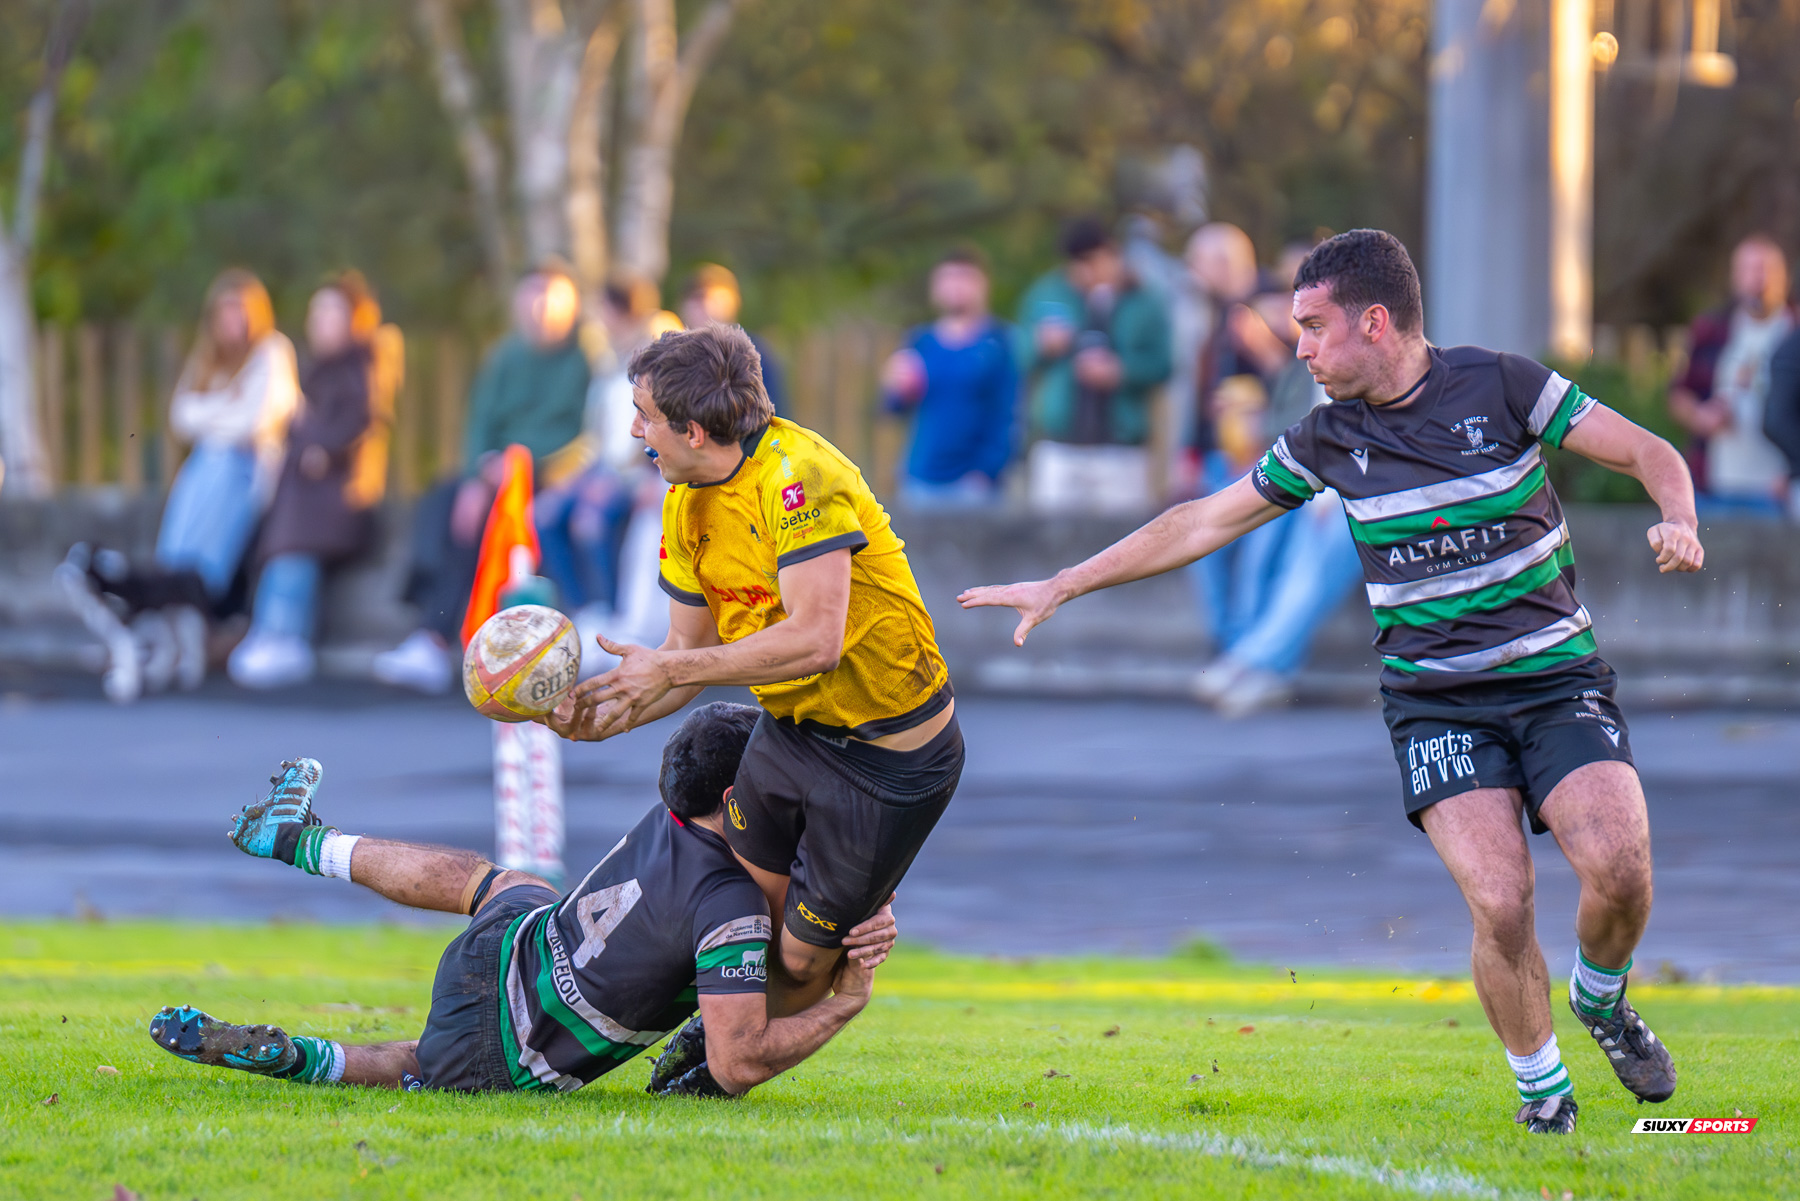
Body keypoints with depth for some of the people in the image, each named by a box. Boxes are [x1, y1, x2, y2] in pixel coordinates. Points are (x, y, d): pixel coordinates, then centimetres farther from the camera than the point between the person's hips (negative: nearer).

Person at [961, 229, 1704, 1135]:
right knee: (1498, 901, -20)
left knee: (1617, 864, -22)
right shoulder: (1328, 436, 2)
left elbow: (1651, 454, -2)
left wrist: (1678, 521, -24)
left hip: (1556, 673, -1)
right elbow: (1203, 523, 12)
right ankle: (1540, 1086, 3)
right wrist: (1062, 586, 13)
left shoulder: (1499, 386, -6)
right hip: (1434, 697, 1)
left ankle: (1600, 1000, 12)